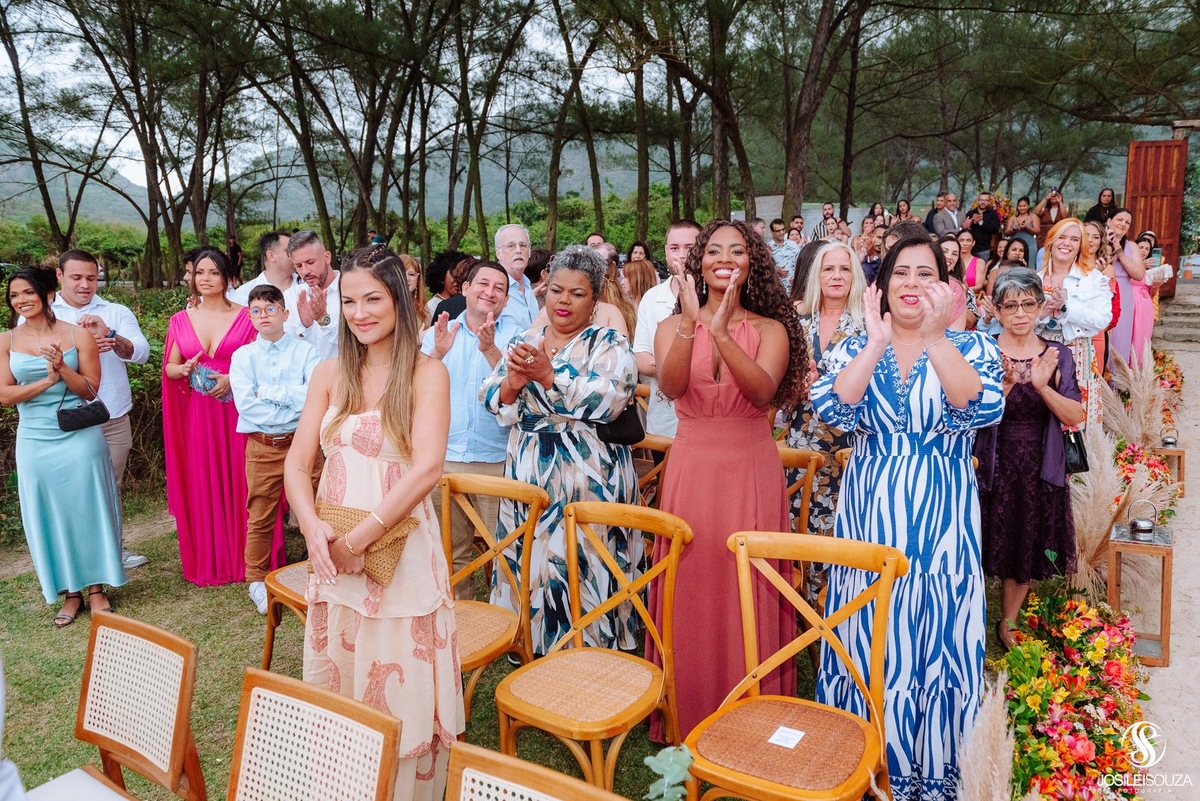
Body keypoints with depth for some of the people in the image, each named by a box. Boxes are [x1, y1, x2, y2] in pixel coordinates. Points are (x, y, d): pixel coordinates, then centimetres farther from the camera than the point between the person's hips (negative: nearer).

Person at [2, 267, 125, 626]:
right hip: (35, 442, 2)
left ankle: (97, 588, 19)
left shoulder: (78, 335, -3)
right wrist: (47, 381, -17)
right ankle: (70, 592, 22)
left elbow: (90, 390, -4)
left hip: (79, 438, -2)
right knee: (49, 516, 9)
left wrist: (62, 368, -20)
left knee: (87, 510, 5)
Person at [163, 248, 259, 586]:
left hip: (236, 412, -2)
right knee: (201, 486, 6)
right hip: (197, 416, 3)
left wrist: (234, 378, -17)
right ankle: (207, 562, 19)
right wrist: (185, 369, -11)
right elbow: (169, 368, 10)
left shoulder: (245, 317, 0)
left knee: (238, 482, 2)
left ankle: (243, 558, 16)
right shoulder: (181, 320, 8)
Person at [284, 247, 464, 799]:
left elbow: (427, 468, -18)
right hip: (333, 553, 5)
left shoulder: (427, 373, -7)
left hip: (401, 550, -4)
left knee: (400, 692, 6)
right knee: (335, 690, 17)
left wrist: (360, 538, -18)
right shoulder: (329, 374, 7)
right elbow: (297, 463, 3)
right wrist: (314, 531, -14)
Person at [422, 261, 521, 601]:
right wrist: (437, 352, -17)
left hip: (496, 460, -2)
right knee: (451, 551, 14)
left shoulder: (514, 335, 2)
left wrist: (490, 350, -26)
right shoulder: (438, 333, 10)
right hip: (445, 457, 3)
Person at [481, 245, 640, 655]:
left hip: (589, 478, -4)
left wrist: (548, 376, -22)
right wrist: (513, 381, -16)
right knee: (531, 558, 11)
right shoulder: (524, 341, 12)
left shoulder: (609, 344, -2)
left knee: (584, 564, -1)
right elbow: (492, 400, 6)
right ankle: (534, 645, 29)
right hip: (528, 472, 5)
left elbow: (608, 399, -20)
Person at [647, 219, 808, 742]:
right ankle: (687, 712, 25)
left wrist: (721, 331, -30)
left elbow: (762, 391, -18)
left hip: (751, 471, -1)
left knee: (746, 591, 4)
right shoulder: (673, 326, 5)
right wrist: (691, 322, -26)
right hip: (691, 468, 1)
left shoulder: (770, 329, 1)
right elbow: (670, 387, -15)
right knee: (691, 587, 7)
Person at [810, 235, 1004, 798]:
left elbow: (982, 409, -19)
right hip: (869, 517, 1)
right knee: (869, 641, 8)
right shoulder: (855, 350, 4)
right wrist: (877, 342, -21)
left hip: (942, 523, -1)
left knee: (938, 640, 6)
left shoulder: (972, 347, 2)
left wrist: (935, 338, -28)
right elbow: (833, 411, -14)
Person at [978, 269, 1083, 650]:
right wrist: (1006, 384, -30)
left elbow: (1075, 416, -7)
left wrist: (1043, 386, -23)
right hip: (993, 467, -3)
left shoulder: (1058, 355, 1)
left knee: (1027, 548, 13)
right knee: (993, 544, 5)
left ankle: (1008, 622, 32)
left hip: (1040, 469, 3)